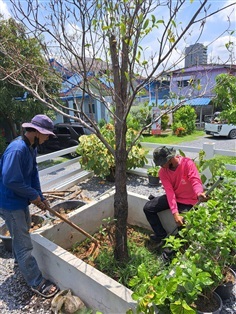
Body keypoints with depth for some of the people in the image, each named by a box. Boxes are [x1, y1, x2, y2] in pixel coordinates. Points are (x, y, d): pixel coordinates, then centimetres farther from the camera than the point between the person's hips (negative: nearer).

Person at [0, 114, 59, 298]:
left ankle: (20, 261, 55)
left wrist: (40, 197, 0)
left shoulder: (31, 147, 1)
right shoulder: (16, 150, -29)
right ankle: (37, 283, 17)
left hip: (22, 200, 10)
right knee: (24, 244, 2)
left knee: (23, 231, 29)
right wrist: (34, 195, -19)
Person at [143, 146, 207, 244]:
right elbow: (170, 192, -21)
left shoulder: (187, 163, -22)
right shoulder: (163, 172, -12)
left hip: (188, 201, -4)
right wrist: (175, 213, -32)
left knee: (183, 223, -24)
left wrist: (199, 193, -57)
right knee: (148, 208, -5)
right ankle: (161, 235, 9)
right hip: (173, 197, 5)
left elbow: (196, 181, -33)